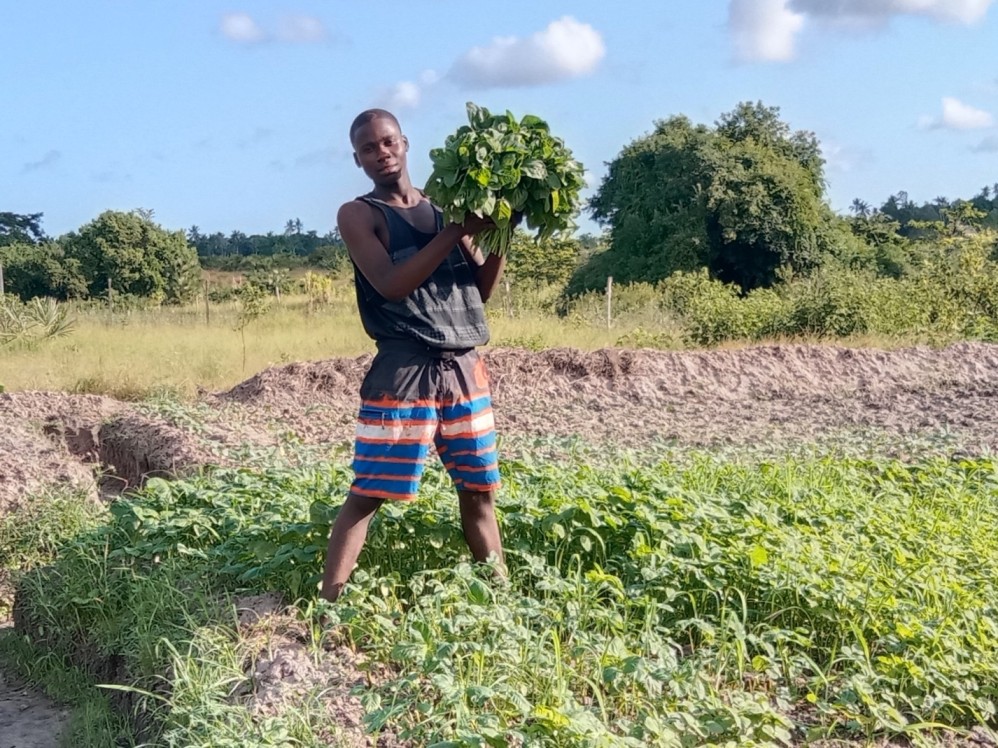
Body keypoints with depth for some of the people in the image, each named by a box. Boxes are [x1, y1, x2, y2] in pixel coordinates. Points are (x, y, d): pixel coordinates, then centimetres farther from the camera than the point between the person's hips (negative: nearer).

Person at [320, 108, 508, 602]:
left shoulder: (445, 206, 14)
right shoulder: (358, 215, 0)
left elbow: (482, 290, 14)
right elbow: (391, 284, -16)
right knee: (366, 495, -6)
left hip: (465, 369, 5)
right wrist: (459, 231, -16)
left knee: (479, 491, 12)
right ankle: (328, 604, -2)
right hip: (404, 373, -5)